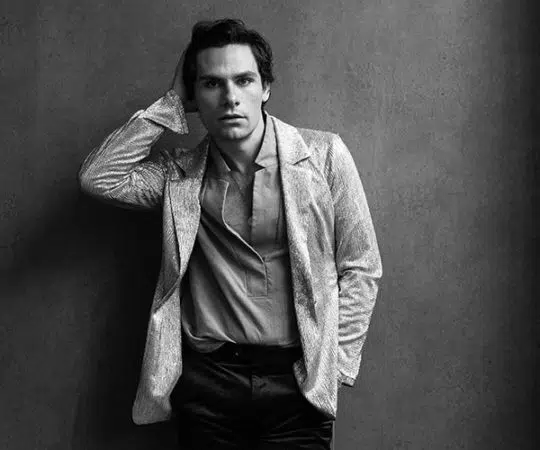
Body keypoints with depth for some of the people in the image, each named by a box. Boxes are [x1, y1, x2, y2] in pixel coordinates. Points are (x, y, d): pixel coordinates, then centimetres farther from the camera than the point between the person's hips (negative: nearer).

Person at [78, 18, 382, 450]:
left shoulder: (324, 154, -2)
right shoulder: (180, 173, 4)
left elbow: (360, 268, 0)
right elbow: (98, 177, -9)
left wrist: (336, 365, -6)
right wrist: (169, 106, -6)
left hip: (298, 383, -1)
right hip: (206, 381, 1)